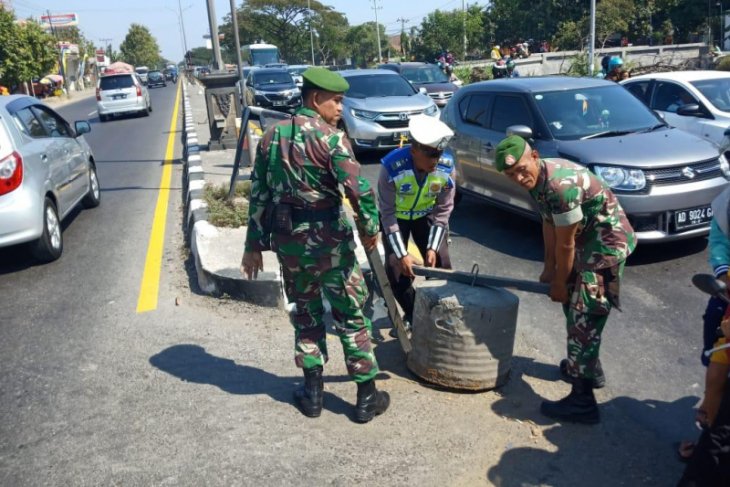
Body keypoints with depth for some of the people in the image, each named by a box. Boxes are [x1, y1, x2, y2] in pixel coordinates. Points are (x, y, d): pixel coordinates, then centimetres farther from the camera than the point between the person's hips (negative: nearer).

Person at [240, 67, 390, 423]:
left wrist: (254, 244, 12)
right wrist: (369, 228, -4)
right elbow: (358, 190, -20)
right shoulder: (330, 137, -13)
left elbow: (259, 194, 7)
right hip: (329, 239, -5)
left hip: (288, 240, 5)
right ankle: (367, 397, 17)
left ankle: (313, 393, 25)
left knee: (305, 314, 20)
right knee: (350, 316, 8)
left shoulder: (272, 136, 6)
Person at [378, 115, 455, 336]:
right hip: (396, 216, -2)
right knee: (395, 267, -9)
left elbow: (443, 210, -15)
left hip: (426, 215, 2)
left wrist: (433, 247, -20)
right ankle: (413, 314, 13)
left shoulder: (446, 167, -27)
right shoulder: (392, 167, -36)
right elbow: (388, 213, -27)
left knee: (441, 264, -2)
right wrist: (402, 254, -28)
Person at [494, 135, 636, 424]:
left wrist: (560, 283, -8)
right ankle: (588, 368, 40)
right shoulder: (537, 179, -1)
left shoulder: (560, 185, -31)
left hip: (607, 241, -10)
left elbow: (565, 243, -21)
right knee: (573, 302, 23)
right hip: (587, 238, 10)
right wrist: (549, 269, 10)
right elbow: (549, 225, 8)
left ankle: (582, 401, -8)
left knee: (584, 316, -12)